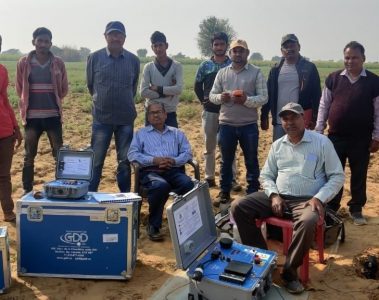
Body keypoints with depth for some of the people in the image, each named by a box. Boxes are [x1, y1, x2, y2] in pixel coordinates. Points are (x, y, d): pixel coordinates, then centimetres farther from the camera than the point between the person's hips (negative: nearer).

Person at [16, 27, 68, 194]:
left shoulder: (58, 63, 1)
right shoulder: (23, 63, -1)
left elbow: (64, 89, 8)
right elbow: (19, 89, 9)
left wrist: (52, 102, -2)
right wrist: (29, 104, 8)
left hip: (53, 116, 0)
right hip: (31, 117, 0)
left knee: (59, 155, 4)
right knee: (29, 156, 6)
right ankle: (27, 191, 17)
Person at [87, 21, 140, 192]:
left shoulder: (133, 60, 1)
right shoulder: (95, 58, -3)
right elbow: (90, 85, 10)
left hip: (126, 118, 2)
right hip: (101, 118, -1)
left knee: (125, 160, 9)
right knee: (96, 160, 2)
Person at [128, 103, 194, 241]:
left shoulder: (177, 133, 26)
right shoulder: (141, 133, 20)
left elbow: (187, 153, 13)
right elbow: (132, 154, 5)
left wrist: (174, 161, -9)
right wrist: (154, 160, -10)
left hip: (173, 170, 2)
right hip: (150, 171, -2)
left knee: (188, 184, -33)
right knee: (161, 186, -38)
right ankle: (153, 226, -20)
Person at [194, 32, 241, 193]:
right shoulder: (205, 65, 5)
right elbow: (197, 85, 11)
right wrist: (203, 100, 2)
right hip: (209, 111, 2)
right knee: (209, 146, 9)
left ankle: (232, 179, 7)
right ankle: (209, 178, 19)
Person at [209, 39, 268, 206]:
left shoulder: (256, 72, -1)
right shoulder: (222, 73, 7)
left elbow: (263, 97, -6)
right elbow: (212, 95, 8)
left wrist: (247, 100, -23)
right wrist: (220, 97, -14)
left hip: (249, 125, -2)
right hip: (226, 124, 2)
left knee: (251, 161, 9)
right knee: (226, 161, 12)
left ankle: (253, 193, 22)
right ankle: (224, 192, 25)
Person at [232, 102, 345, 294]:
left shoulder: (321, 142, -1)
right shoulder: (277, 145, 11)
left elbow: (337, 176, -1)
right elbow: (266, 175, 15)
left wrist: (319, 198, -15)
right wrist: (273, 195, -6)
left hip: (307, 200, -4)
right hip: (278, 196, 4)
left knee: (307, 223, -39)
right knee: (238, 207, -14)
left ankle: (290, 271, -16)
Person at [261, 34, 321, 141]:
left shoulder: (309, 68, 0)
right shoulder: (276, 69, 9)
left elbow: (316, 95, -3)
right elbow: (268, 94, 10)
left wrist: (314, 118, -8)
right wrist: (264, 116, 7)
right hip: (279, 122, 3)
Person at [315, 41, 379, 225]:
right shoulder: (333, 79, 1)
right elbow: (324, 106, 4)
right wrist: (319, 131, 0)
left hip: (361, 139, -1)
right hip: (335, 136, 1)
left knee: (359, 175, 9)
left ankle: (356, 210, 24)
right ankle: (330, 209, 21)